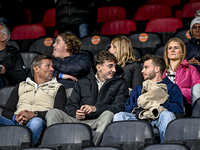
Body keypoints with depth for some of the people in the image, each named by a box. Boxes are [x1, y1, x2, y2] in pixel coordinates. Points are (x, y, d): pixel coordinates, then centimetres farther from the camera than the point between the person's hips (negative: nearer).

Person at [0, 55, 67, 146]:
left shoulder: (58, 88, 24)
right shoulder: (20, 86, 31)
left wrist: (34, 114, -10)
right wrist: (15, 117, -4)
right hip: (16, 123, 2)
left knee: (36, 121, -40)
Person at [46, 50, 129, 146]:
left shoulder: (120, 83, 15)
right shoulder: (82, 82, 22)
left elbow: (119, 106, -1)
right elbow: (70, 106, 17)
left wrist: (95, 108, -14)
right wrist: (76, 113, -8)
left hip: (99, 122, -2)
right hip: (78, 121, 3)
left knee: (108, 114, -36)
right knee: (53, 113, -20)